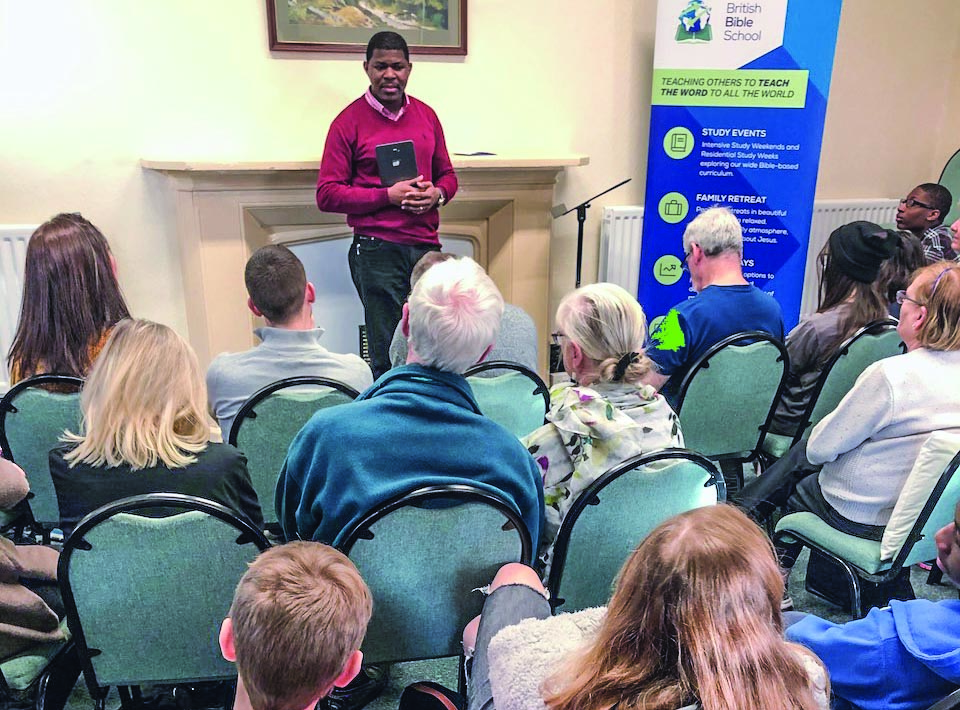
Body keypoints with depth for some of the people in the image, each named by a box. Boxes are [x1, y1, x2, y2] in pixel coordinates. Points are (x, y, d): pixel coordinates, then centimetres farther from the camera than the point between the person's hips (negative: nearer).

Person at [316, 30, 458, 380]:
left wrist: (438, 193, -4)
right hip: (377, 250, -4)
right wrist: (388, 196, -14)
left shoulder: (427, 115, 12)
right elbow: (327, 194, -5)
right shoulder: (349, 121, -2)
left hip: (427, 246, 4)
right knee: (389, 358, 2)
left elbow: (447, 174, 20)